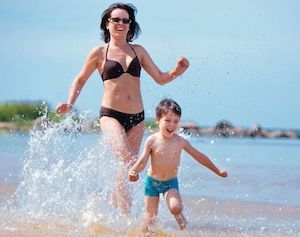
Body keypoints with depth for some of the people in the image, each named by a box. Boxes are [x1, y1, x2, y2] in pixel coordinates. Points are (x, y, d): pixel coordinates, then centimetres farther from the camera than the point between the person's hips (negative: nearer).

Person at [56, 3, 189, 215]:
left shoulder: (138, 51, 11)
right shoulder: (99, 53, 4)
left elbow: (160, 78, 10)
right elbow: (81, 80, 14)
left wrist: (176, 72, -10)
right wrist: (70, 104, 1)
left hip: (137, 118, 4)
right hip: (111, 115, -4)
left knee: (127, 167, 7)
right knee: (125, 160, -23)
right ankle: (125, 215, -22)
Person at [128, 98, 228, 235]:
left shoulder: (180, 142, -9)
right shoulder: (152, 141, -12)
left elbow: (199, 156, 2)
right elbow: (142, 162, -11)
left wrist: (218, 172, 10)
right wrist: (133, 171, -35)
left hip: (171, 183, 0)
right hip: (152, 182, 0)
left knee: (175, 208, -25)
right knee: (151, 217, 3)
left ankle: (180, 219, 6)